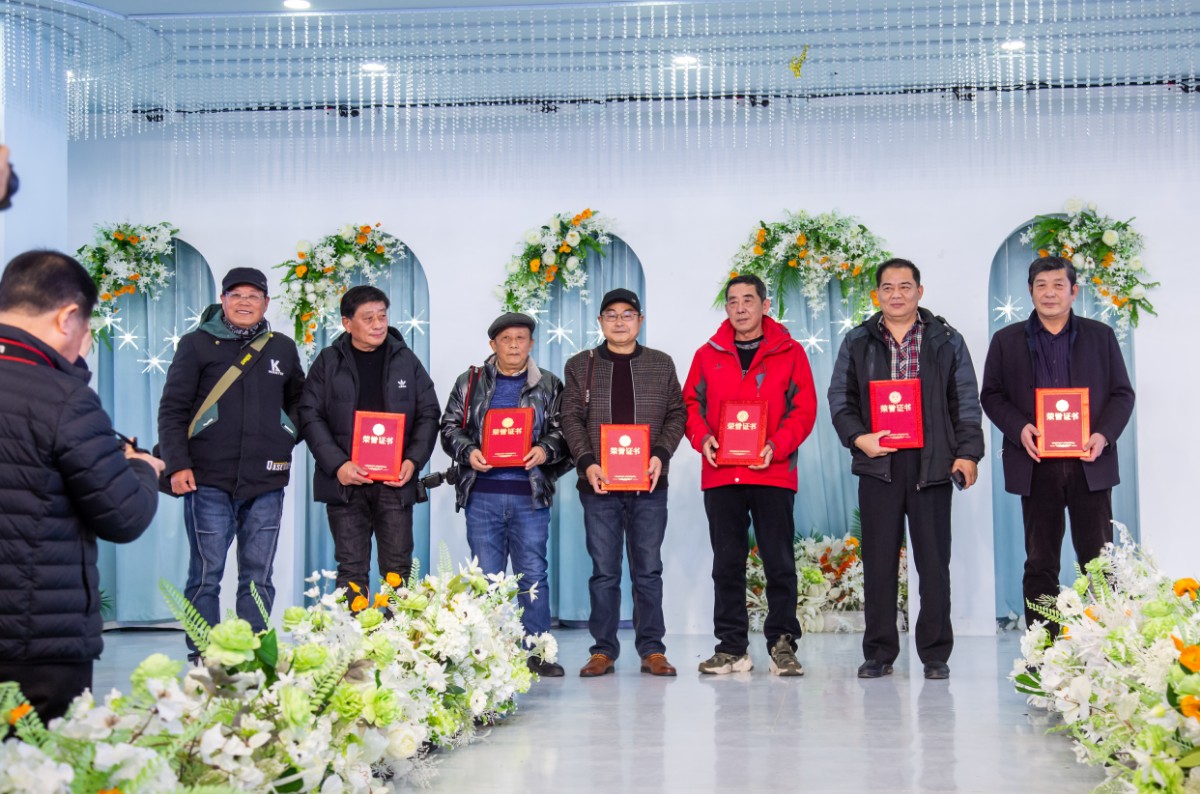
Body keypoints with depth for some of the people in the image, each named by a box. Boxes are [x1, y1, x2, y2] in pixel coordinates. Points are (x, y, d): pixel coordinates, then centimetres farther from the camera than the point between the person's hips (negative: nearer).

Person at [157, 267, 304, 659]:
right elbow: (172, 410, 2)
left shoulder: (282, 348, 14)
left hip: (265, 482, 3)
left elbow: (299, 401, 29)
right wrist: (177, 464, -8)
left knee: (258, 576, 5)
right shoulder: (197, 345, 4)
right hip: (209, 480, -3)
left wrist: (290, 433, 10)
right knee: (206, 573, -1)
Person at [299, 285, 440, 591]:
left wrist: (414, 460, -6)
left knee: (398, 569, 2)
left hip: (395, 482, 1)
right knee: (351, 570, 3)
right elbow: (311, 417, 0)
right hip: (345, 482, -1)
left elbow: (429, 414, 9)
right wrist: (337, 464, -13)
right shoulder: (328, 362, 5)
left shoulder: (406, 360, 9)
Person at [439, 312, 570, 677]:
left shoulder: (549, 385, 10)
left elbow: (562, 431, 7)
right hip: (482, 495, 0)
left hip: (530, 496, 0)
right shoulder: (470, 383, 11)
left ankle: (538, 652, 7)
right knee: (486, 576, 4)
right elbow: (450, 427, 9)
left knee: (533, 575, 1)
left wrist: (545, 450, -13)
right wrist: (467, 452, -9)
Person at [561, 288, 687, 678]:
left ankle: (652, 649, 10)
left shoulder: (661, 364, 11)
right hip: (599, 485, 0)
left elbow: (677, 414, 8)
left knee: (648, 570, 3)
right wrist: (587, 463, -10)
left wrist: (660, 454, -8)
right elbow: (572, 419, 4)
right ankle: (603, 650, 10)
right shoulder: (580, 366, 8)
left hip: (649, 485, 1)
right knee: (604, 571, 3)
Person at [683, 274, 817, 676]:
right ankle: (731, 647, 13)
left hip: (773, 473, -2)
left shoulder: (789, 352, 5)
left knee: (779, 562, 1)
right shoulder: (708, 355, 11)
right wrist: (702, 438, -9)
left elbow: (804, 409, 0)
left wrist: (777, 446, -14)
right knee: (727, 563, 6)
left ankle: (783, 644, 9)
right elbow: (691, 404, 11)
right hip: (720, 474, 2)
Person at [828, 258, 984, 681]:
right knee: (879, 561, 4)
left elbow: (966, 401, 7)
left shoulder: (946, 341, 9)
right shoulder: (857, 342, 12)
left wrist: (968, 451, -4)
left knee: (934, 561, 1)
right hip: (877, 461, 1)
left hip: (931, 463, -1)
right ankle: (879, 653, 11)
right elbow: (839, 397, 11)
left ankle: (936, 653, 10)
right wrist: (857, 436, -6)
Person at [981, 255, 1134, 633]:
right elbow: (991, 395, 7)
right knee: (1040, 564, 5)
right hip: (1036, 465, 0)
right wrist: (1019, 428, -11)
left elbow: (1122, 393, 8)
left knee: (1099, 561, 0)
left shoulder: (1101, 336, 9)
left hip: (1089, 464, 0)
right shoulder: (1007, 340, 9)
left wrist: (1104, 434, -9)